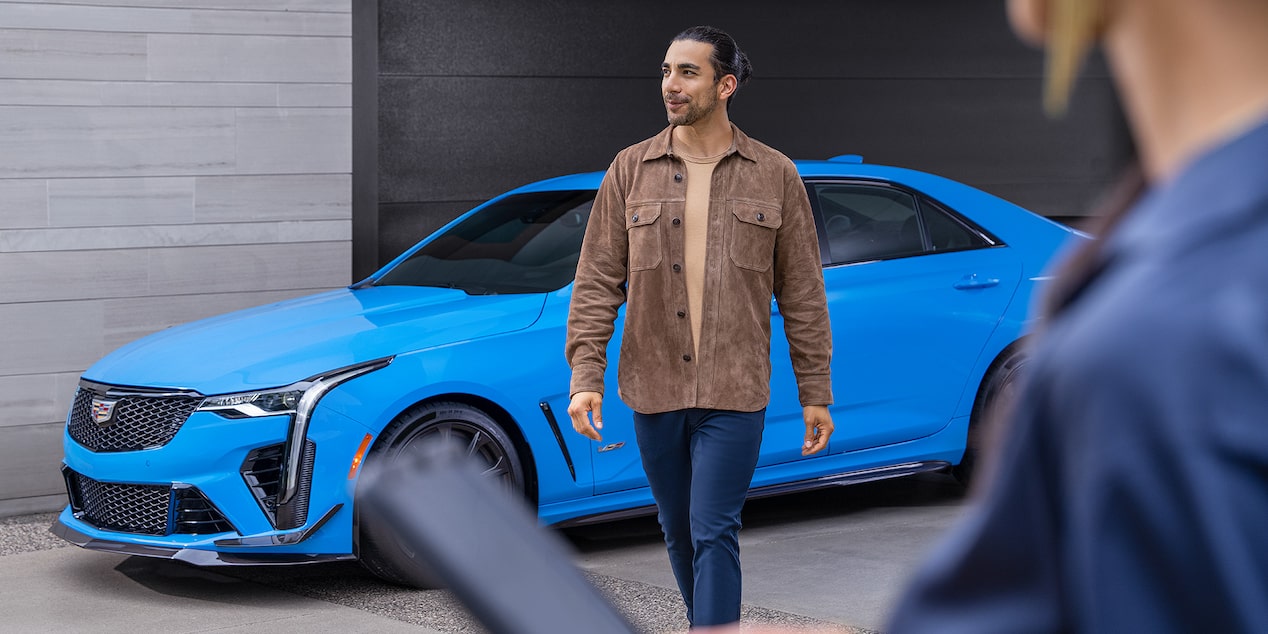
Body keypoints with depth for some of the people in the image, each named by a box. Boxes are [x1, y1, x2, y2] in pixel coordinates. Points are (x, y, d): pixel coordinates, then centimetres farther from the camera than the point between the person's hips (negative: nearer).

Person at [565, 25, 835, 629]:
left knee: (714, 534, -10)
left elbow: (802, 292, 4)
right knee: (679, 530, 14)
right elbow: (597, 281, 3)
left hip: (734, 392, -3)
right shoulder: (630, 170, 4)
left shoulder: (775, 176, 2)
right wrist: (585, 375, -6)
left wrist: (815, 393, 3)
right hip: (653, 389, 3)